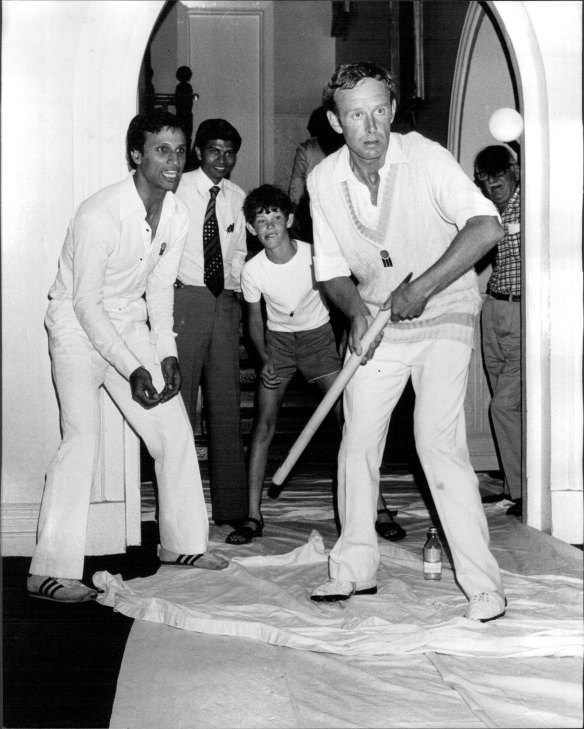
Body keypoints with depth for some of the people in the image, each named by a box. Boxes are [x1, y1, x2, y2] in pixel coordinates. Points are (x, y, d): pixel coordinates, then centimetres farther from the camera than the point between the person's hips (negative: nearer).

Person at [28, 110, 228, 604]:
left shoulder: (177, 216, -4)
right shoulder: (101, 214, -26)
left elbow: (160, 287, 6)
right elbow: (86, 302, -23)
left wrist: (166, 354, -5)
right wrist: (132, 369, -23)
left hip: (129, 322, 7)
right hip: (78, 325, -7)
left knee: (175, 429, 4)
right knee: (83, 435, -20)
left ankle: (182, 543, 19)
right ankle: (51, 572, -16)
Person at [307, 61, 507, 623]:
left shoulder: (425, 158, -20)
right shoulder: (324, 181, -6)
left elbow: (486, 227, -31)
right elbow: (332, 270, 1)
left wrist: (421, 287, -33)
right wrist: (356, 311, -19)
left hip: (443, 314, -5)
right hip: (376, 321, 5)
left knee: (438, 441, -15)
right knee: (357, 440, 5)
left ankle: (483, 585, -5)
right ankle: (355, 569, 21)